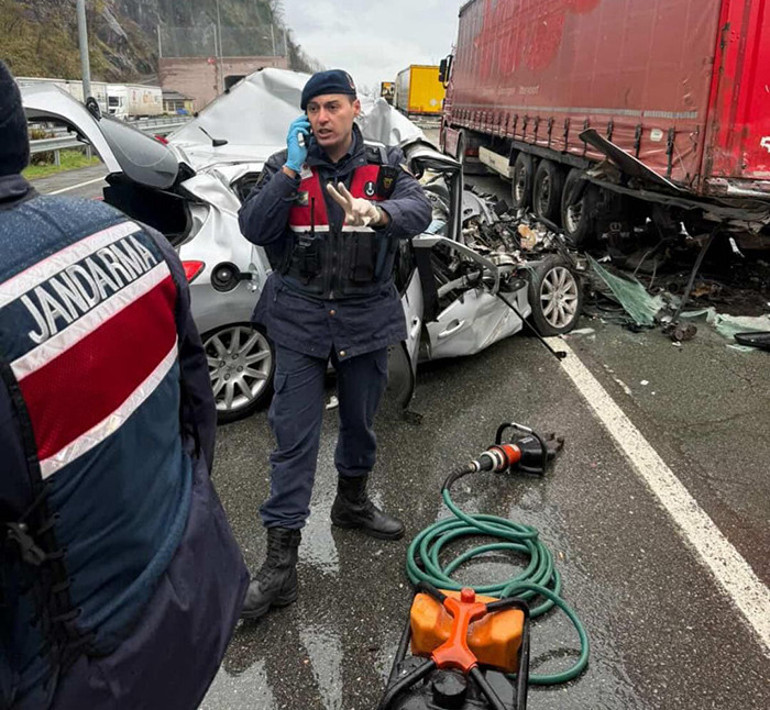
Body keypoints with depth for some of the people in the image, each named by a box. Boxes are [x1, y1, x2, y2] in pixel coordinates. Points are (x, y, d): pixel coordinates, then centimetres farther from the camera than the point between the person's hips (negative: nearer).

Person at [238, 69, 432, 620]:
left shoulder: (383, 166, 2)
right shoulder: (285, 166, 1)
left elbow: (418, 212, -18)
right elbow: (254, 229, -11)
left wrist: (377, 213, -40)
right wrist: (291, 171, -19)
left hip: (366, 317, 2)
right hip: (300, 318, -1)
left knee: (360, 422, 18)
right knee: (294, 438, -4)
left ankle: (352, 502, 44)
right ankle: (281, 561, 3)